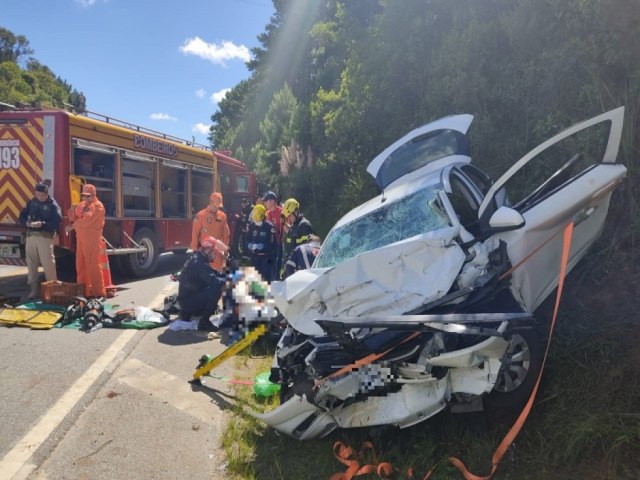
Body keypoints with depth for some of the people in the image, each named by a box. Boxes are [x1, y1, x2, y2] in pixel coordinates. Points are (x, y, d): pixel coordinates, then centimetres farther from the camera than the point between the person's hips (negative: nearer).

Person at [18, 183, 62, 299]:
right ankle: (34, 289, 16)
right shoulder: (32, 202, 12)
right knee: (31, 262, 7)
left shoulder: (53, 205, -3)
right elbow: (21, 217, 12)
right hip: (30, 236, 5)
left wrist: (42, 224, -26)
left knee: (48, 263, -7)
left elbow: (56, 223, -14)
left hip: (45, 236, -5)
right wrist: (27, 223, -9)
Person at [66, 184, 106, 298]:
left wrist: (72, 226, -9)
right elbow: (74, 218, 19)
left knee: (93, 265, -8)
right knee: (80, 264, 10)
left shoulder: (97, 206, -7)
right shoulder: (81, 205, 20)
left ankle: (98, 291, -3)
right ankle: (84, 290, 17)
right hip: (81, 237, 8)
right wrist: (72, 212, -1)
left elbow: (87, 219, -17)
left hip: (92, 238, -8)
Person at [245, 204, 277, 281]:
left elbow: (272, 244, -15)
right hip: (255, 257, 5)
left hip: (267, 257, -5)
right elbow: (248, 241, 8)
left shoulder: (269, 227, -12)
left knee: (267, 279, -6)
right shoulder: (251, 226, 6)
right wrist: (251, 246, -12)